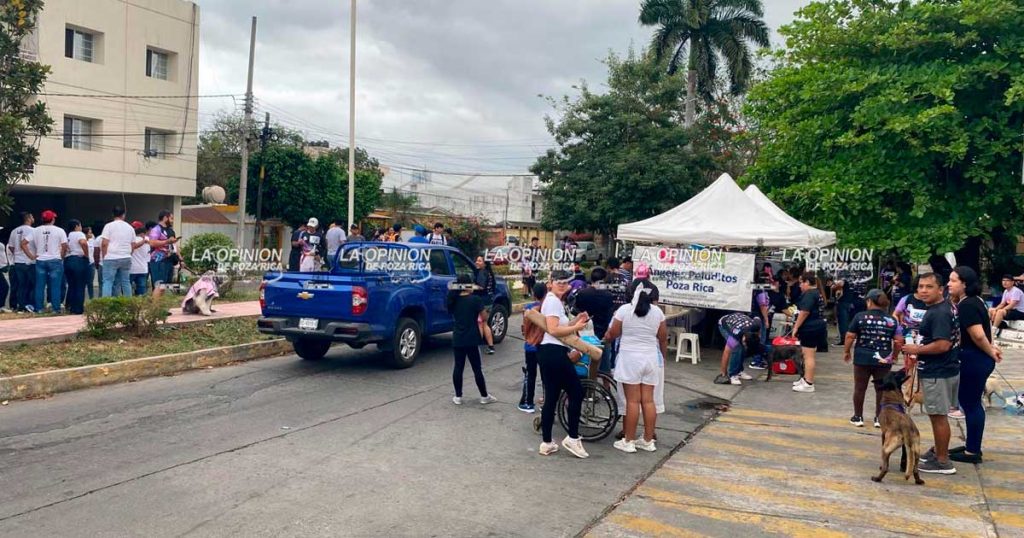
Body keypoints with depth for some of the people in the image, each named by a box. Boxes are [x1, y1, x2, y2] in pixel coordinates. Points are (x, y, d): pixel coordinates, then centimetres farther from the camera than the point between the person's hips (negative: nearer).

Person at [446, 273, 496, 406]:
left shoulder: (453, 300, 2)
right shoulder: (476, 299, -12)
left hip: (457, 339, 4)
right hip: (472, 339, -4)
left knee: (458, 367, 10)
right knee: (477, 368, 5)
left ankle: (458, 396, 14)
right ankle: (484, 396, 14)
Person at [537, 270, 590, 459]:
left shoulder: (553, 301, 21)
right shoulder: (553, 301, -11)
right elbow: (553, 330, -21)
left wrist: (576, 320, 9)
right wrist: (576, 327, -15)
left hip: (547, 353, 10)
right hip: (554, 353, -10)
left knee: (551, 398, 11)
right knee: (576, 392, 0)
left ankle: (546, 443, 15)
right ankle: (572, 438, 6)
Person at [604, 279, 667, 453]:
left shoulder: (624, 310, -8)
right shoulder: (658, 312, 1)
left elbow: (612, 334, -1)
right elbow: (663, 338, 9)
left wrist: (606, 339, 21)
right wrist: (664, 356, 25)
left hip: (630, 358, -3)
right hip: (651, 358, 3)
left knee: (633, 401, 0)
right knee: (648, 400, 8)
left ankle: (629, 441, 6)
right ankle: (648, 440, 15)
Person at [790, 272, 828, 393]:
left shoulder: (809, 294, -15)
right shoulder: (817, 293, 18)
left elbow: (805, 312, -22)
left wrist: (796, 327, -17)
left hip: (810, 328, -11)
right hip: (817, 327, 11)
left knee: (808, 356, -7)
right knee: (808, 355, 19)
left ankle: (809, 384, -4)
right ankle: (806, 379, 29)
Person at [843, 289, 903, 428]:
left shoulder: (860, 317, -5)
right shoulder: (892, 320, 1)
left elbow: (850, 336, -5)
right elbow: (899, 341, -1)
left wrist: (846, 352, 8)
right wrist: (893, 355, 15)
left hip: (862, 359, -1)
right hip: (883, 360, 2)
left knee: (860, 388, 10)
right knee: (881, 389, 12)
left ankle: (858, 417, 18)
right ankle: (879, 418, 17)